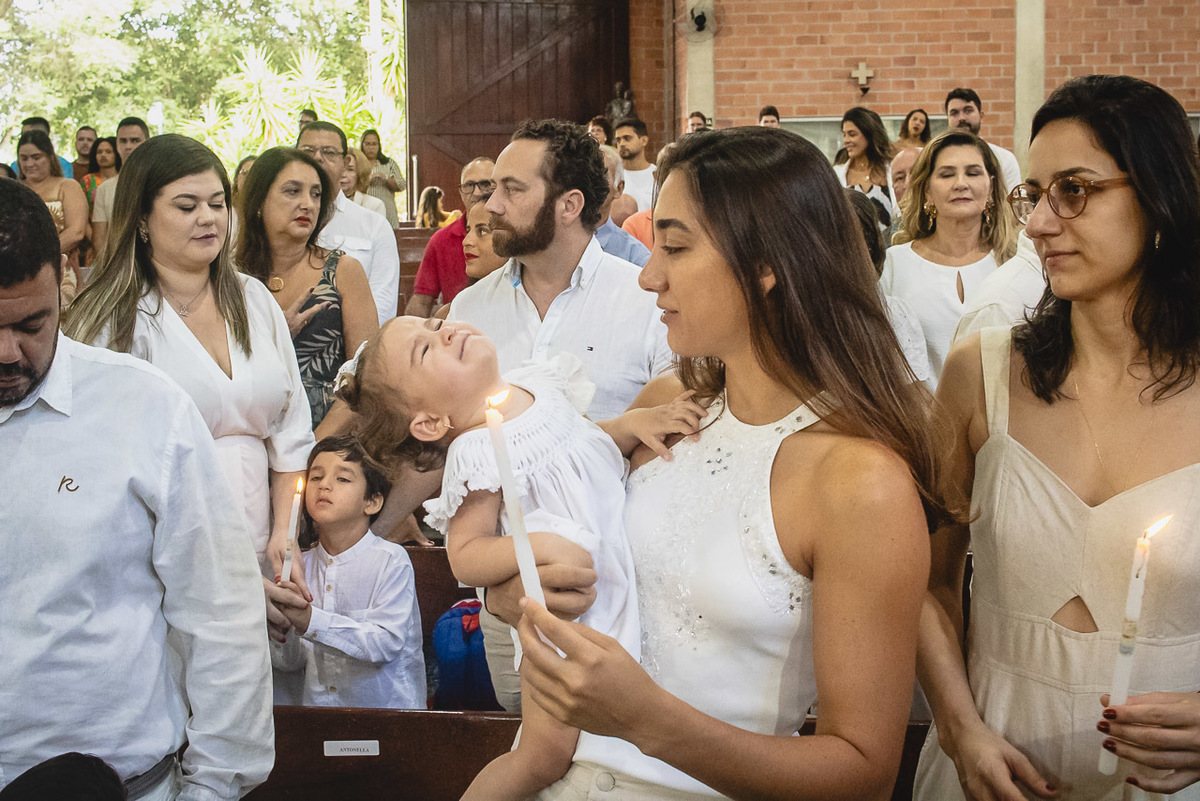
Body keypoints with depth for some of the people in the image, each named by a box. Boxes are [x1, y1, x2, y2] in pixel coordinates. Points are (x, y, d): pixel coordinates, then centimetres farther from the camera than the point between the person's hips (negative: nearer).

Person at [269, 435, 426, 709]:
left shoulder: (390, 559, -4)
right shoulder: (301, 564, 9)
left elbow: (387, 642, -15)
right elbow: (292, 660, 8)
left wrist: (311, 621, -22)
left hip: (386, 707, -3)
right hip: (320, 706, 4)